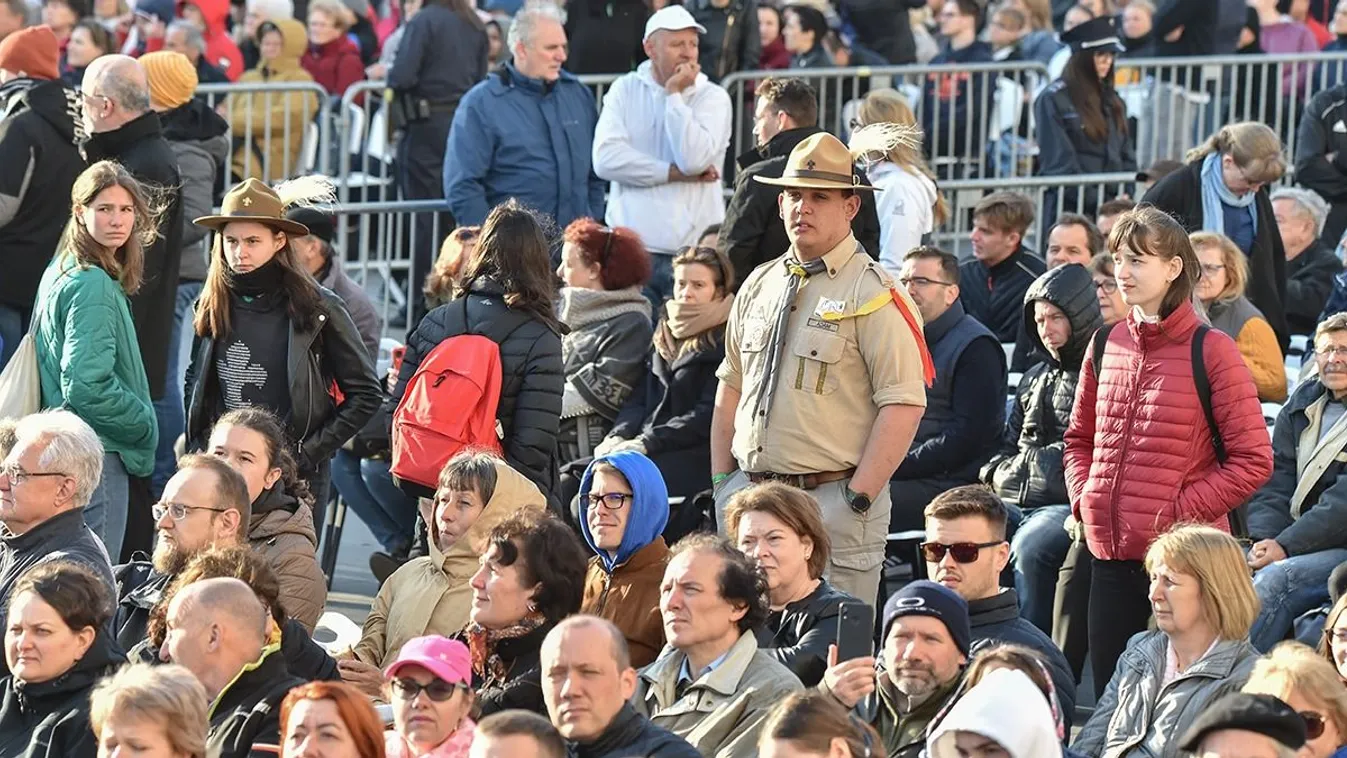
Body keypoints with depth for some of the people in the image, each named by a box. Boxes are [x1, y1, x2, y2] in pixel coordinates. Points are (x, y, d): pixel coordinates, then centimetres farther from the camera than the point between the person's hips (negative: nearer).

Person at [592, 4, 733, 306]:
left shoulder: (713, 97, 2)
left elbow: (694, 159, -15)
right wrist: (674, 173, -10)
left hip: (694, 247, -1)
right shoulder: (625, 90, 8)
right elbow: (606, 159, -6)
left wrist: (674, 95, -8)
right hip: (632, 246, 1)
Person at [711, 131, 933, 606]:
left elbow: (904, 404, -14)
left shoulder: (873, 294, -8)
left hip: (833, 499, -7)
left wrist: (858, 499, -17)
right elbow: (730, 388, 21)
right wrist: (722, 484, 12)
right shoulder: (758, 287, 14)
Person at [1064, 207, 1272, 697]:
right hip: (1110, 551, 6)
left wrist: (1183, 511, -13)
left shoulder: (1211, 352, -6)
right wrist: (1083, 500, 6)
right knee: (1110, 690, 9)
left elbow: (1253, 460, -8)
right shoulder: (1107, 347, 11)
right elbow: (1080, 439, 24)